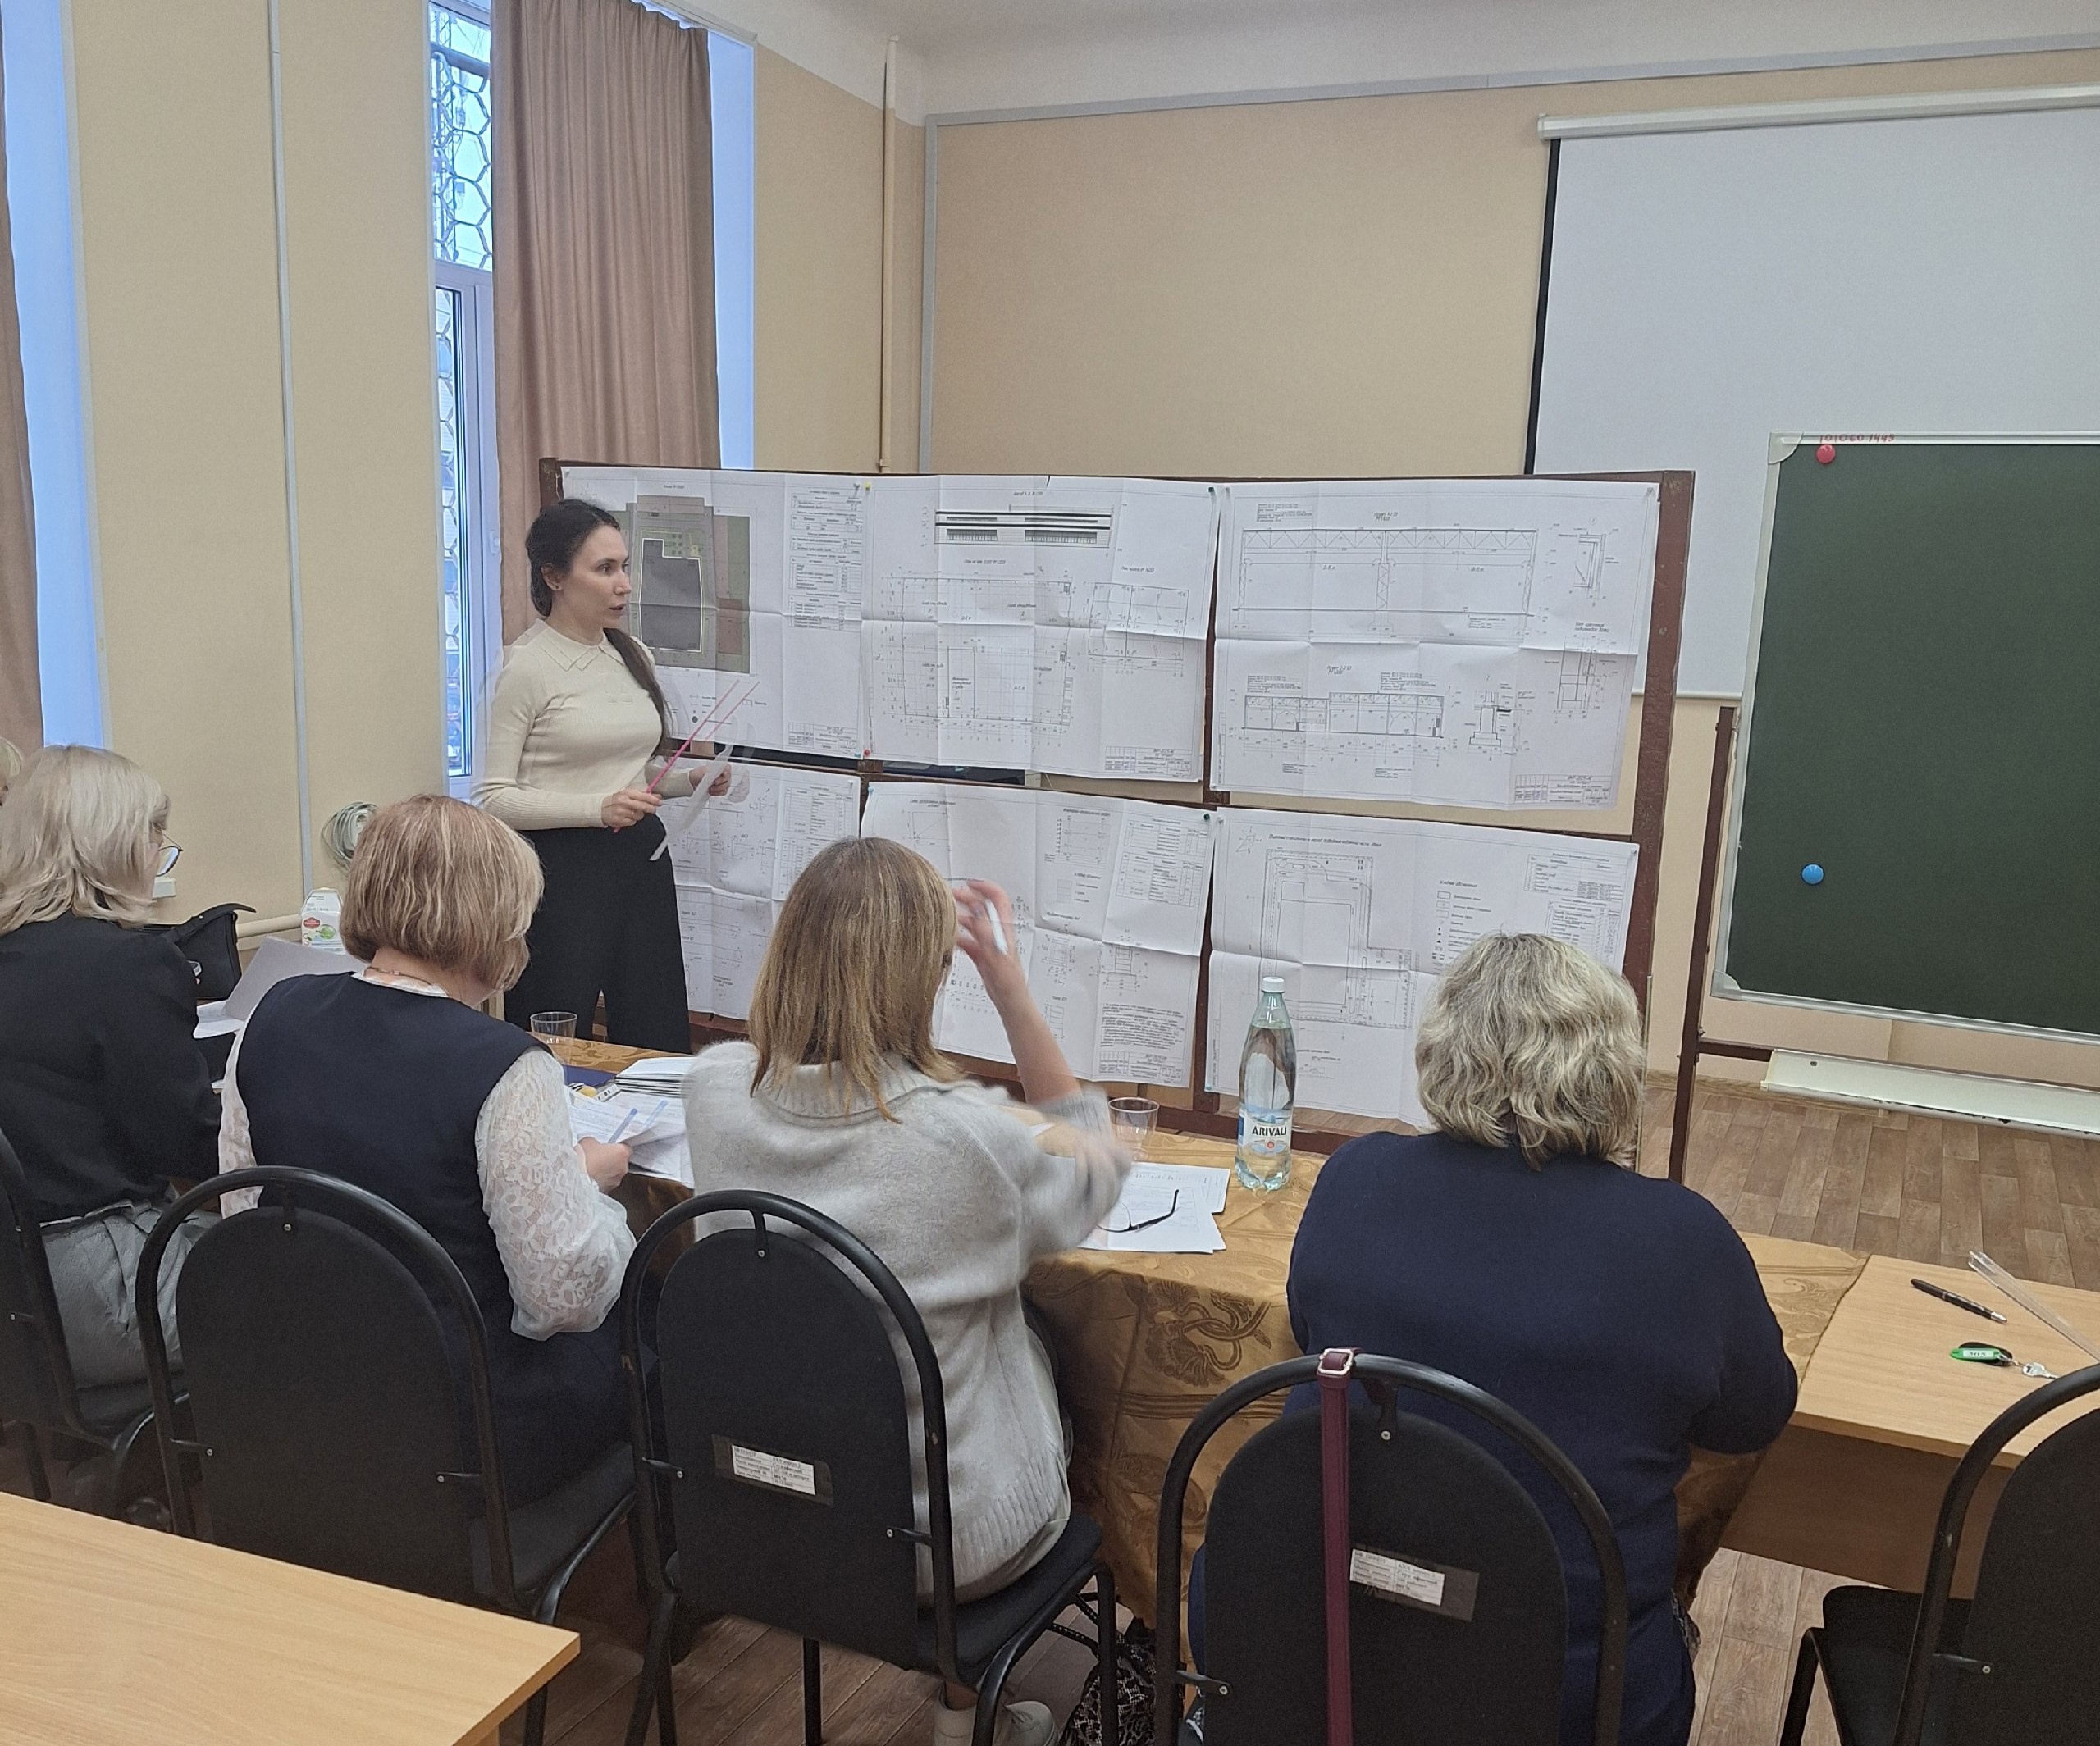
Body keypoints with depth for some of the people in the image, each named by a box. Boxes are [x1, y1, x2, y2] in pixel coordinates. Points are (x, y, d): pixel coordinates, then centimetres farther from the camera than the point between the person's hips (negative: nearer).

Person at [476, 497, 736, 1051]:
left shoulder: (633, 657, 12)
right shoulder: (528, 667, -9)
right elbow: (494, 797, -12)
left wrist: (689, 779, 5)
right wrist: (598, 808, -21)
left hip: (642, 860, 6)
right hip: (563, 869, -6)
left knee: (658, 1044, 8)